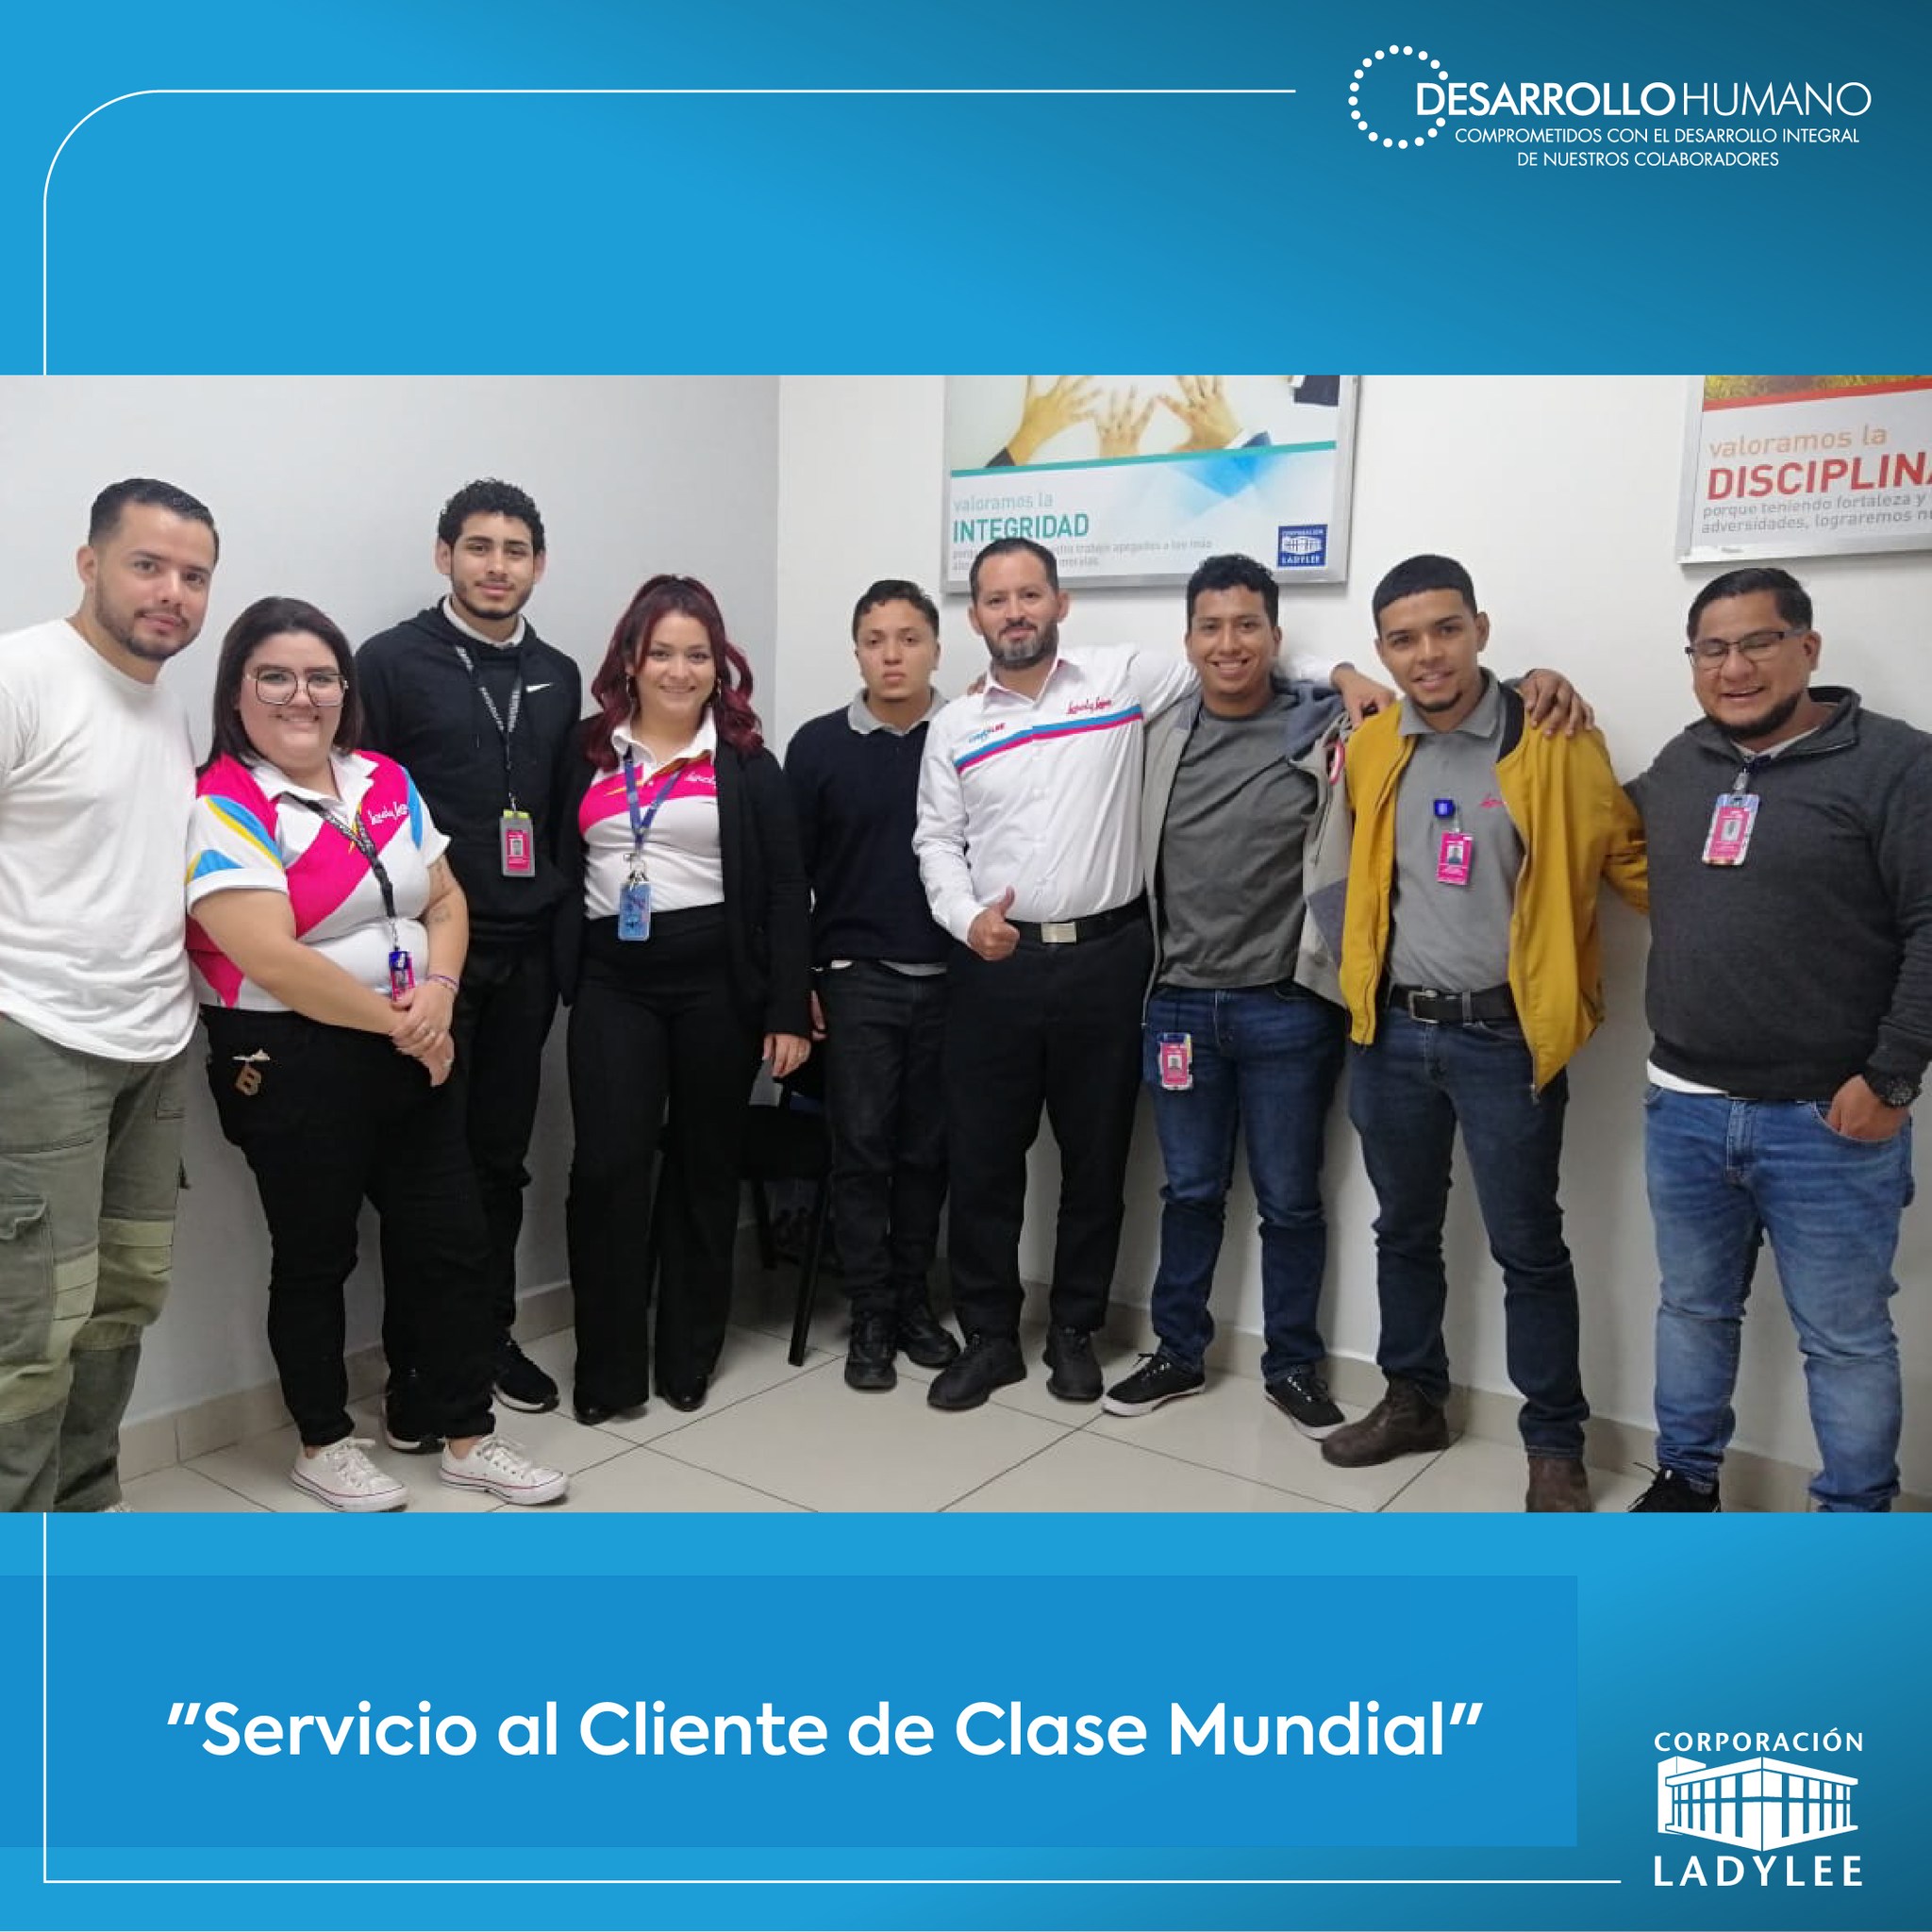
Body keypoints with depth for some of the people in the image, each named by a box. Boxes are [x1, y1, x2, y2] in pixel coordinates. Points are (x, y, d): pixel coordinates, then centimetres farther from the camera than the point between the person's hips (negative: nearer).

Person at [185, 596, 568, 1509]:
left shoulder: (387, 783, 8)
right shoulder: (222, 809, -12)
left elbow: (445, 897, 9)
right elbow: (272, 960, -21)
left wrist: (438, 989, -11)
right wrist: (396, 1020, -15)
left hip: (409, 1055, 6)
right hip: (292, 1064, -6)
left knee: (449, 1245, 9)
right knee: (314, 1258, 10)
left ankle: (469, 1438, 25)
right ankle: (322, 1444, 31)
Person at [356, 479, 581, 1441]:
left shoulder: (559, 679, 11)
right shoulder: (391, 661, -4)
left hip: (526, 954, 4)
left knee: (502, 1156, 12)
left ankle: (491, 1338, 26)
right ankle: (412, 1367, 16)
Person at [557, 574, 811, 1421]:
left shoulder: (746, 762, 2)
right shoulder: (589, 752, 8)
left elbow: (785, 891, 0)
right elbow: (563, 872, 8)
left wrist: (789, 1009, -6)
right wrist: (560, 979, 0)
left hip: (718, 980, -1)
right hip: (613, 982, 1)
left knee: (704, 1167, 9)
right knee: (607, 1168, -5)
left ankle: (689, 1354, 24)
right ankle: (608, 1366, 9)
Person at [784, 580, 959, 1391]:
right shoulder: (818, 745, 1)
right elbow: (790, 872, 3)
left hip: (950, 981, 1)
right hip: (856, 980, 0)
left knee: (928, 1149, 10)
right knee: (861, 1148, 4)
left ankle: (913, 1301, 24)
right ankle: (870, 1316, 15)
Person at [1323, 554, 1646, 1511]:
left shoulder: (1555, 746, -9)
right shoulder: (1370, 748, 4)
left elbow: (1630, 856, -1)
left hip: (1506, 1036, -4)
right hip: (1393, 1029, 4)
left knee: (1528, 1248, 6)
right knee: (1404, 1231, 16)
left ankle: (1555, 1442, 22)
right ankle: (1414, 1399, 34)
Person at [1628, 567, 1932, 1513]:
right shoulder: (1679, 764, 8)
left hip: (1829, 1121, -5)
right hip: (1683, 1109, 5)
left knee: (1845, 1337, 9)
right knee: (1693, 1307, 19)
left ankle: (1856, 1522, 27)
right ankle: (1685, 1478, 36)